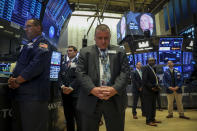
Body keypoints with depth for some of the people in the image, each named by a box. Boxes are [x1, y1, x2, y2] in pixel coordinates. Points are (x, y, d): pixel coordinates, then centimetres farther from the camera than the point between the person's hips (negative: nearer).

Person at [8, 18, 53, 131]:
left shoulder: (43, 44, -5)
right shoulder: (28, 46, 22)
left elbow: (36, 66, -19)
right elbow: (20, 65, 20)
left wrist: (17, 81, -12)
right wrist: (13, 78, 1)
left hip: (34, 96, -9)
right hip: (19, 94, 9)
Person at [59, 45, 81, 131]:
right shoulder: (64, 63, 17)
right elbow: (60, 75, 10)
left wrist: (71, 87, -15)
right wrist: (62, 86, -5)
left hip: (75, 93, -5)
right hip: (65, 93, 5)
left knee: (78, 117, -2)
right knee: (68, 116, 13)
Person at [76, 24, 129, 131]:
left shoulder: (120, 52, 10)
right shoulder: (85, 52, 7)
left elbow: (124, 72, 0)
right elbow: (81, 73, -2)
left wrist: (115, 89, -16)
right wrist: (93, 89, -17)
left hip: (115, 101, 1)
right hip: (91, 101, 0)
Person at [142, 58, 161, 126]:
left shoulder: (152, 69, 17)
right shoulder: (146, 68, -11)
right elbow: (144, 80, -18)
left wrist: (156, 86, 3)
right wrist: (151, 87, -18)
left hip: (153, 91, 9)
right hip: (148, 91, -9)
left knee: (153, 106, 13)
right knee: (148, 106, -2)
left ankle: (152, 119, 22)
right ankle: (148, 121, 5)